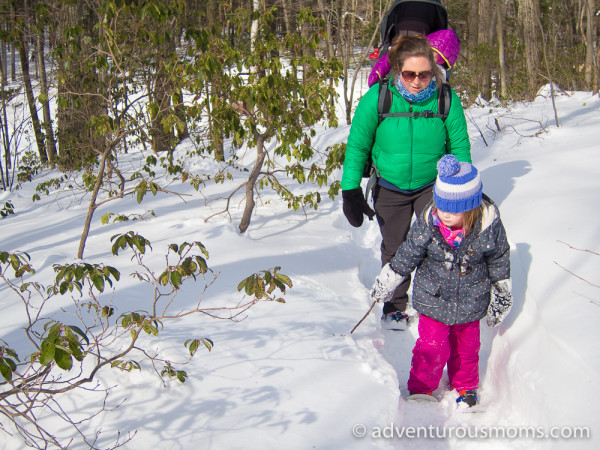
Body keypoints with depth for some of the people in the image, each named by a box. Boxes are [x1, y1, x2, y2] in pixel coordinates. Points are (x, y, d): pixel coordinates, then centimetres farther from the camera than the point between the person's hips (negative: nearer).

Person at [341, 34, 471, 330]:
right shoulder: (377, 98, -21)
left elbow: (460, 146, -5)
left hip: (432, 184, 0)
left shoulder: (446, 98, -18)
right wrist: (351, 192, -12)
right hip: (390, 188, 0)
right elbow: (357, 146, -10)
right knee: (394, 248, 13)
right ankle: (395, 307, 33)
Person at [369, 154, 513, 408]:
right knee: (433, 347, -2)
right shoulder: (428, 223, -20)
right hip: (433, 299, -1)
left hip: (470, 301, 1)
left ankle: (466, 387, 42)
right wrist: (386, 283, 1)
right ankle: (420, 389, 22)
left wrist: (501, 298, 6)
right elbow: (407, 255, -6)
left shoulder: (488, 225, -19)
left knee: (466, 346, 17)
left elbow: (499, 261, -3)